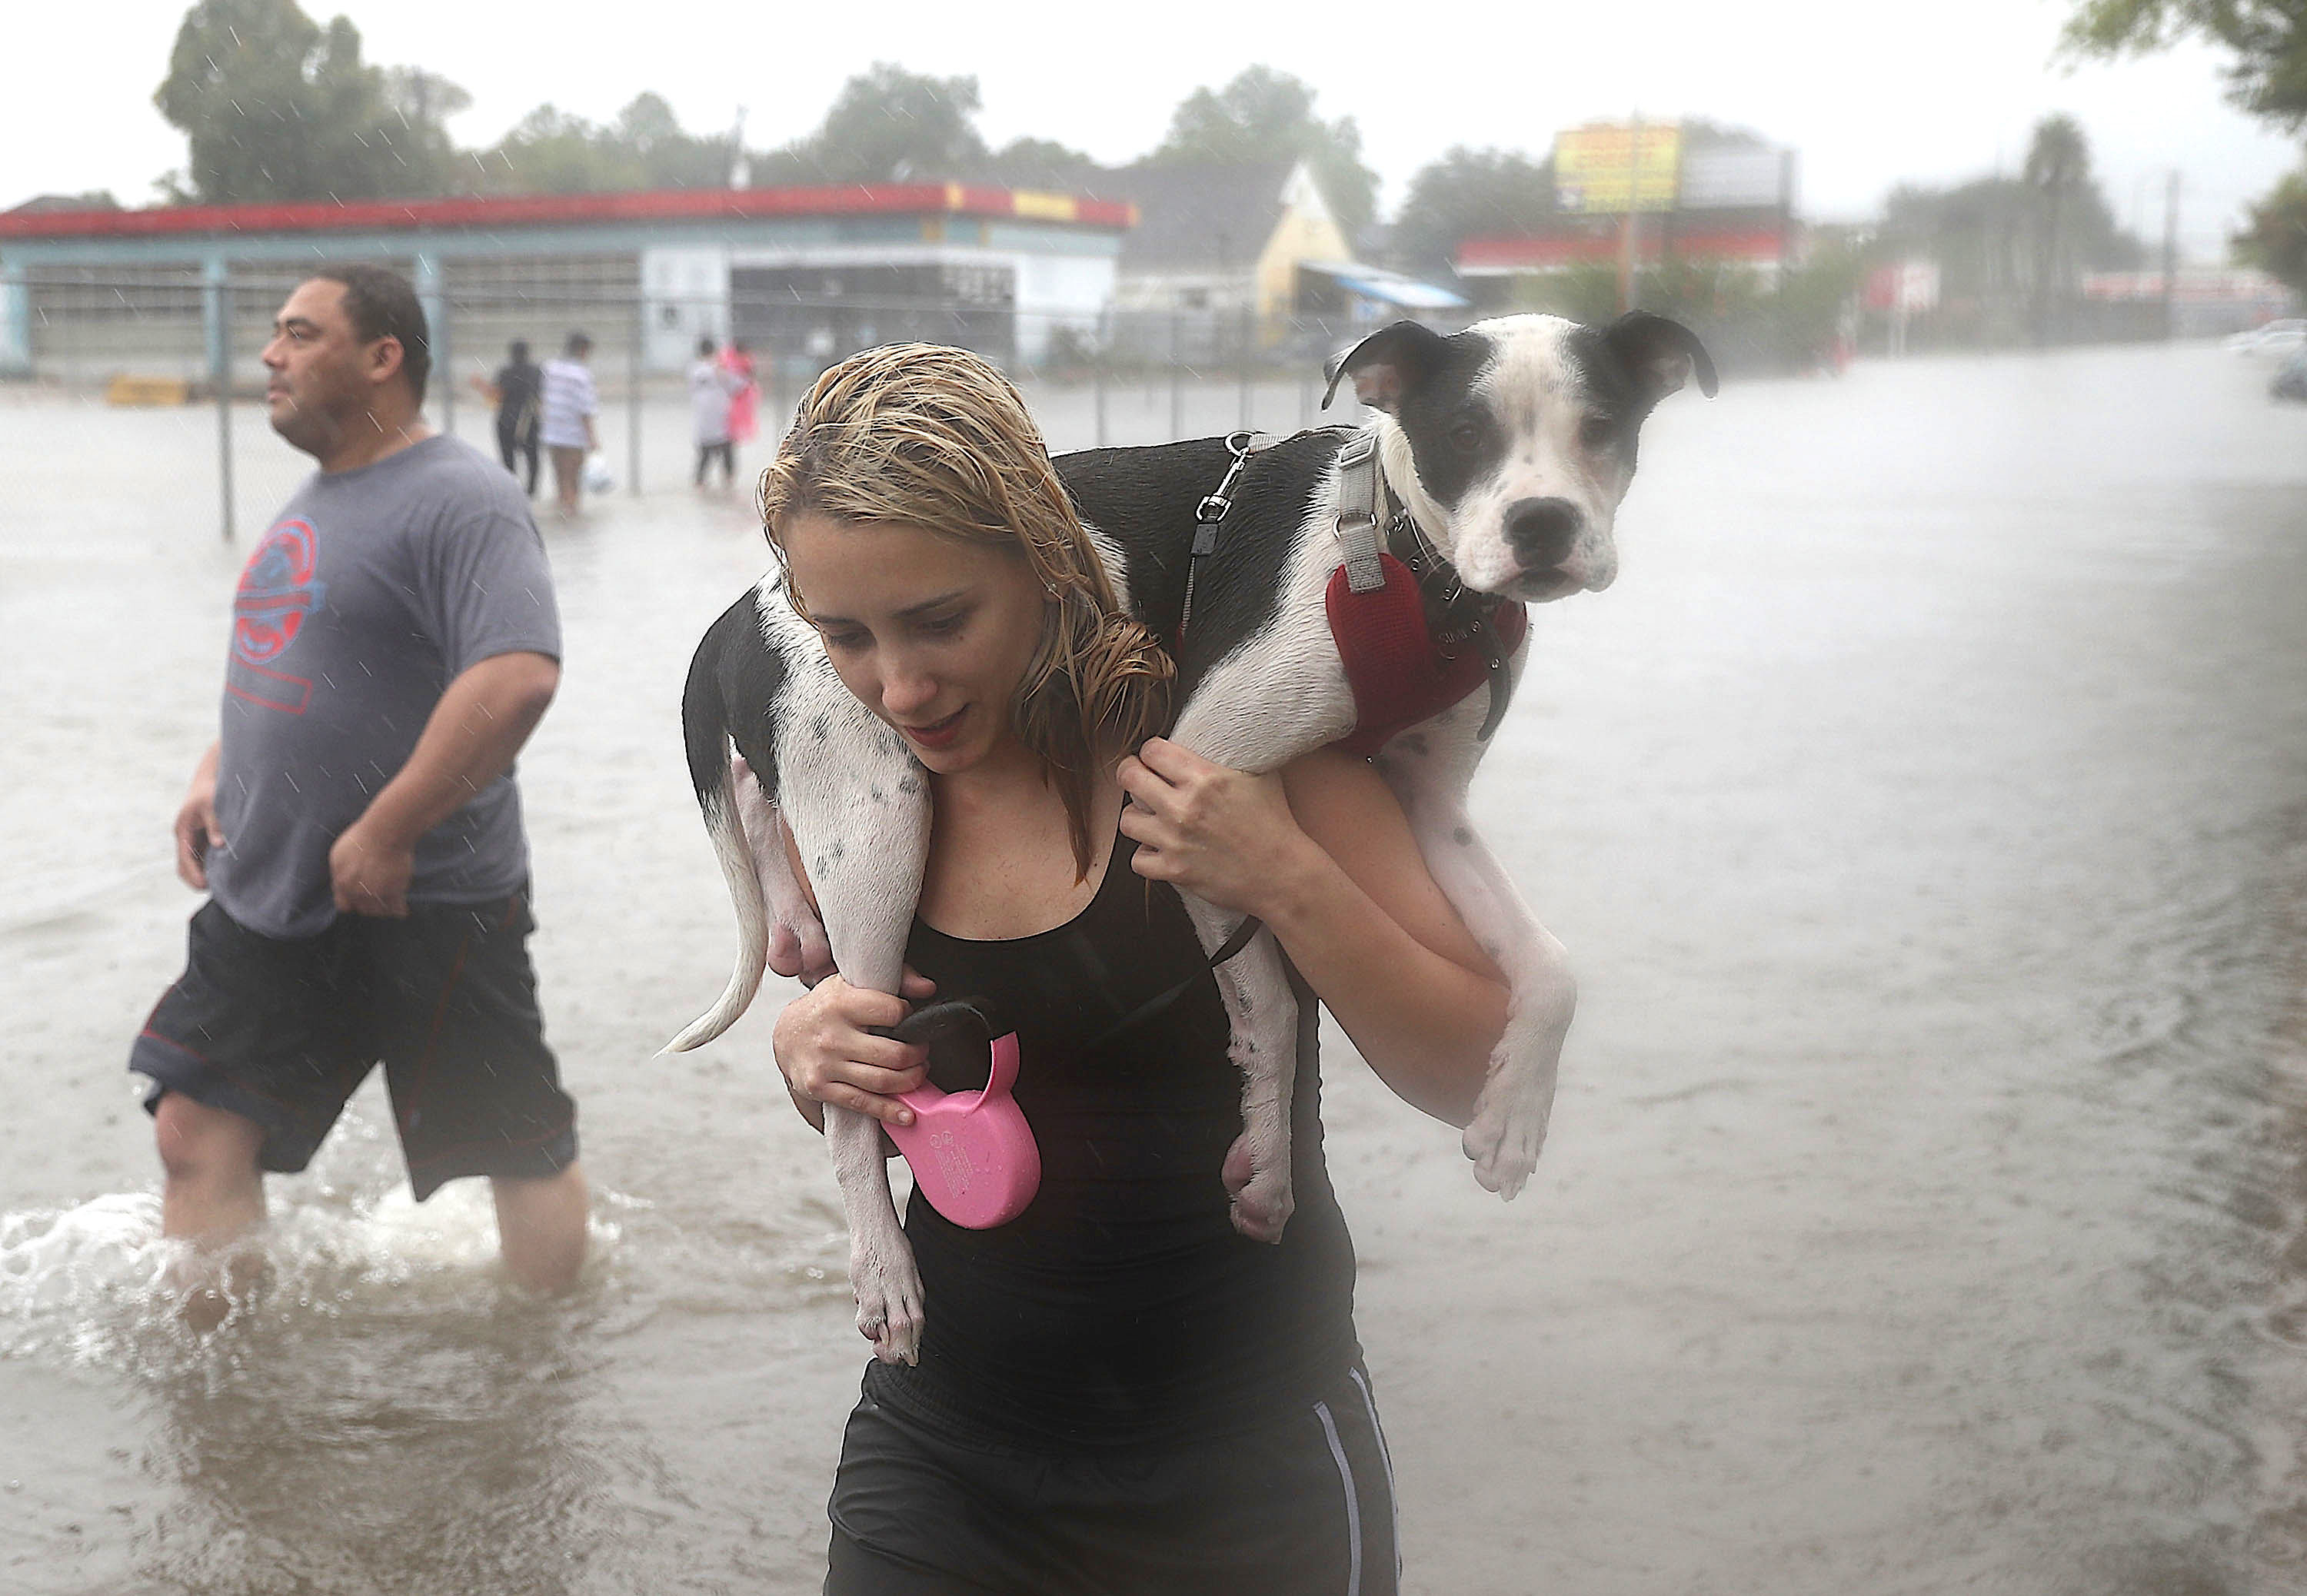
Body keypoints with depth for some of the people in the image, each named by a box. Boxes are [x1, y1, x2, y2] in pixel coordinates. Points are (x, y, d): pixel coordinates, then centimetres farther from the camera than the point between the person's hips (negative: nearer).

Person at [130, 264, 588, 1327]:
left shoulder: (460, 502, -16)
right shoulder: (314, 501, 13)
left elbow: (518, 677, -31)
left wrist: (386, 834, -27)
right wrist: (216, 772, 11)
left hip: (426, 910, -8)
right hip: (265, 901, 9)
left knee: (523, 1154, 7)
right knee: (196, 1131, 6)